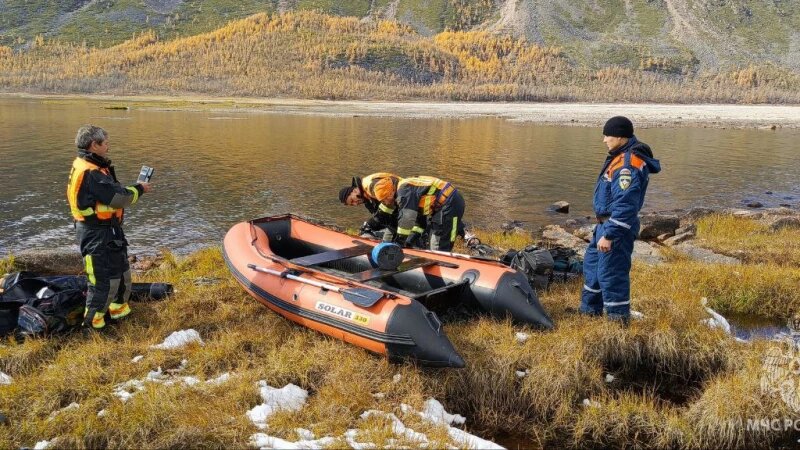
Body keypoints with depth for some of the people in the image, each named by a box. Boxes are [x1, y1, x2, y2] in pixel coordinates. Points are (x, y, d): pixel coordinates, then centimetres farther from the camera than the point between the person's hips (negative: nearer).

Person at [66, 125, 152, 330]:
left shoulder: (86, 167, 10)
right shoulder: (91, 173, -24)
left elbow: (111, 192, 9)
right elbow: (118, 198, -24)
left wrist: (133, 189, -2)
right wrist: (139, 189, -9)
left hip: (105, 229, 11)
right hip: (97, 233, -11)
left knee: (120, 268, 22)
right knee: (105, 275, 0)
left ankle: (118, 306, 36)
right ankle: (93, 318, 14)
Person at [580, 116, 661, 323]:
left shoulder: (628, 166, -24)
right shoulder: (622, 156, 9)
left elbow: (624, 206, -28)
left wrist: (609, 235, -27)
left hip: (617, 227, -11)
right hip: (605, 223, 11)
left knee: (611, 274, -3)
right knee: (592, 264, 21)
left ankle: (619, 321, 10)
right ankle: (590, 311, 35)